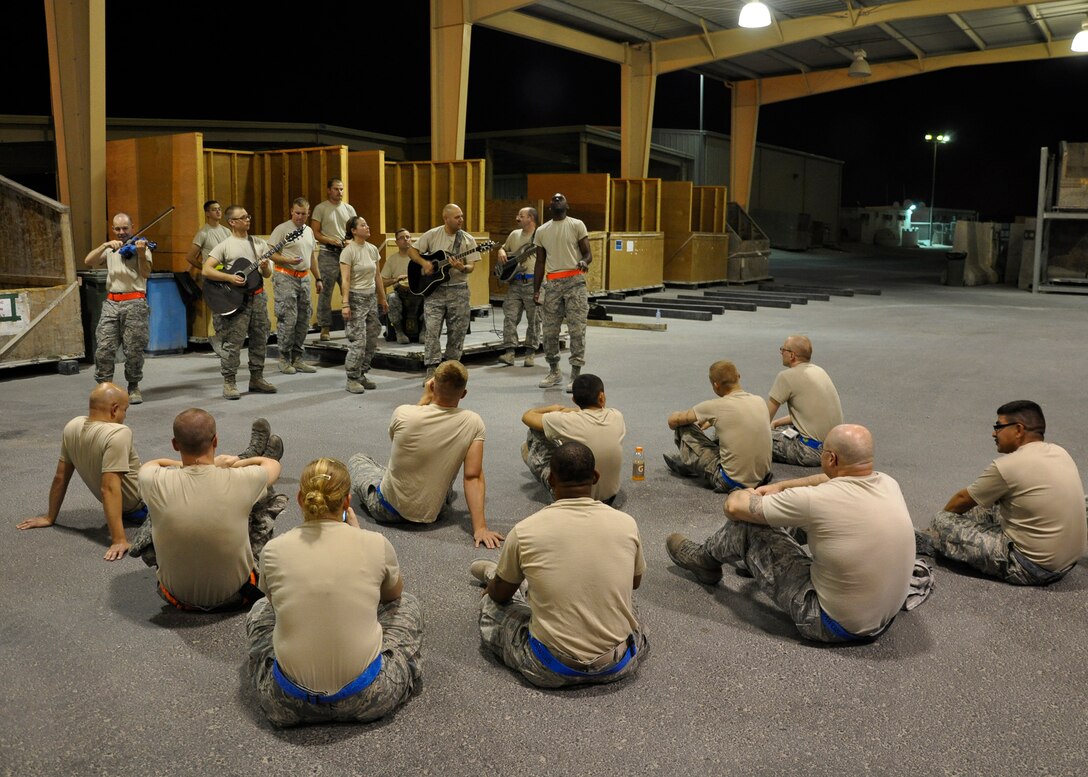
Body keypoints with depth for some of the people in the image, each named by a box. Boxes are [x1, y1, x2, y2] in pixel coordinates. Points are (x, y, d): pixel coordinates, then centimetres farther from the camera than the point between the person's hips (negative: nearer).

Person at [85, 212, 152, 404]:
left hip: (134, 303, -3)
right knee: (104, 348, -4)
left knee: (134, 349, -2)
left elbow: (146, 274, -9)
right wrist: (105, 245, -7)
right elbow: (88, 262, 4)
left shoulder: (140, 247, 7)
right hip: (111, 302, 3)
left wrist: (140, 254, -24)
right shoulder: (110, 249, 19)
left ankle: (134, 386, 13)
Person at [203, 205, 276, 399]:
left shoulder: (259, 243, 11)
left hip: (257, 297, 5)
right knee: (232, 342, -5)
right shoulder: (225, 246, -3)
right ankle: (229, 383, 3)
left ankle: (256, 379, 22)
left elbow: (267, 274, 12)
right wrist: (229, 278, -19)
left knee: (260, 340, 10)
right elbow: (206, 270, -9)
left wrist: (265, 267, -10)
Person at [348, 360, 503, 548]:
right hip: (431, 514, 2)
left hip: (388, 509, -2)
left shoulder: (403, 413, -23)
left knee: (357, 459, 27)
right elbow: (473, 477, -22)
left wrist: (426, 398, 0)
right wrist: (480, 527, -20)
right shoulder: (473, 423, -20)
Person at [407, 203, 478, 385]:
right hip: (434, 289, -1)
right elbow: (411, 251, 5)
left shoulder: (468, 239, 2)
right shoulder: (432, 235, 1)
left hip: (458, 290, 1)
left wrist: (462, 268, -24)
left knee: (457, 332, 5)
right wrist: (424, 263, -12)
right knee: (432, 329, -9)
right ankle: (431, 371, -5)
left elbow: (472, 266, -3)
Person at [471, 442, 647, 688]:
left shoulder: (524, 531, -12)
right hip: (620, 665, 3)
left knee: (492, 607, 22)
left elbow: (500, 596, 6)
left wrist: (492, 586, 30)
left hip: (552, 671, -2)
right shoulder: (626, 524, -7)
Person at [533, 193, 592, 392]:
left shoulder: (577, 225, 2)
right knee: (549, 330, 6)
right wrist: (536, 290, 9)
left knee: (576, 329, -6)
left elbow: (587, 253, 0)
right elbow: (540, 263, 15)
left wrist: (584, 262, -23)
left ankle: (575, 375, -3)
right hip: (553, 283, 4)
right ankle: (554, 372, 21)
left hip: (575, 281, -4)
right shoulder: (541, 231, 13)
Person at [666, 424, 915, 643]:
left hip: (835, 626, -7)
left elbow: (734, 505, -14)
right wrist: (780, 486, 20)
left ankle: (705, 560, 29)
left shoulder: (817, 500, -28)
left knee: (747, 525, -1)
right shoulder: (889, 484, -9)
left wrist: (747, 493, 10)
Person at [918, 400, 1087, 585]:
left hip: (1034, 568, -8)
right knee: (989, 504, 23)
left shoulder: (1007, 466, -20)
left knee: (944, 523, -1)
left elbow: (963, 499, -3)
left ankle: (933, 541, 29)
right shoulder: (1059, 452, 3)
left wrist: (942, 515, 18)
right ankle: (935, 537, 35)